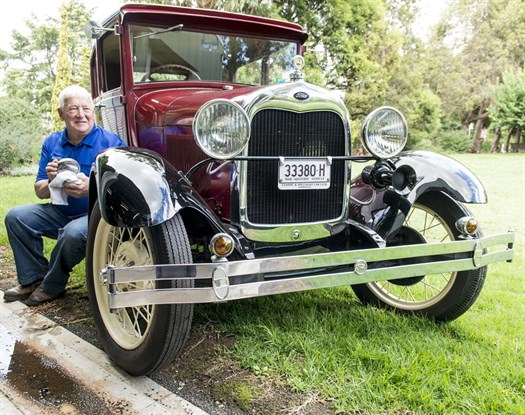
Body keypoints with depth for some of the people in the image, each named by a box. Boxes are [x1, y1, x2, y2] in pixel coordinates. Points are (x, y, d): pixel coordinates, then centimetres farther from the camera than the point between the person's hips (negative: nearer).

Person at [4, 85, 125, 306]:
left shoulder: (111, 143, -12)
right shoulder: (51, 143, 5)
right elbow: (40, 191, 5)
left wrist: (91, 187, -35)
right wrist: (51, 182, -20)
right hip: (59, 212, 6)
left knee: (74, 233, -35)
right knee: (16, 217, -9)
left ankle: (52, 286, -6)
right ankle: (33, 279, 6)